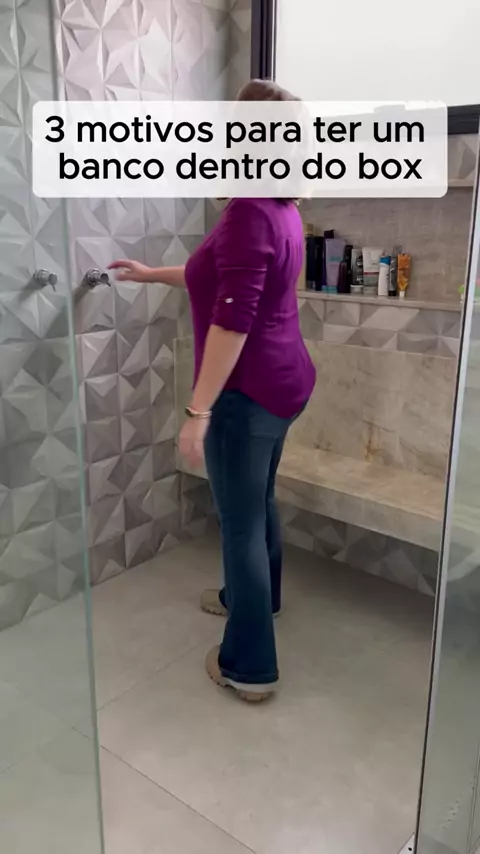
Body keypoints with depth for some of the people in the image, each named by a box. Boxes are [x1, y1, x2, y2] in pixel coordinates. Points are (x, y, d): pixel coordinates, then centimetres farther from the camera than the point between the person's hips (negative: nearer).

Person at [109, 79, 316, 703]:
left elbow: (232, 322, -25)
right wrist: (152, 274, 28)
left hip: (247, 393, -9)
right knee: (258, 503, 25)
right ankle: (256, 596, 47)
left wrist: (198, 412, -21)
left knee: (240, 523, 2)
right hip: (282, 383, 10)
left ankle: (250, 667, 15)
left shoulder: (249, 213, -20)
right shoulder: (281, 209, 10)